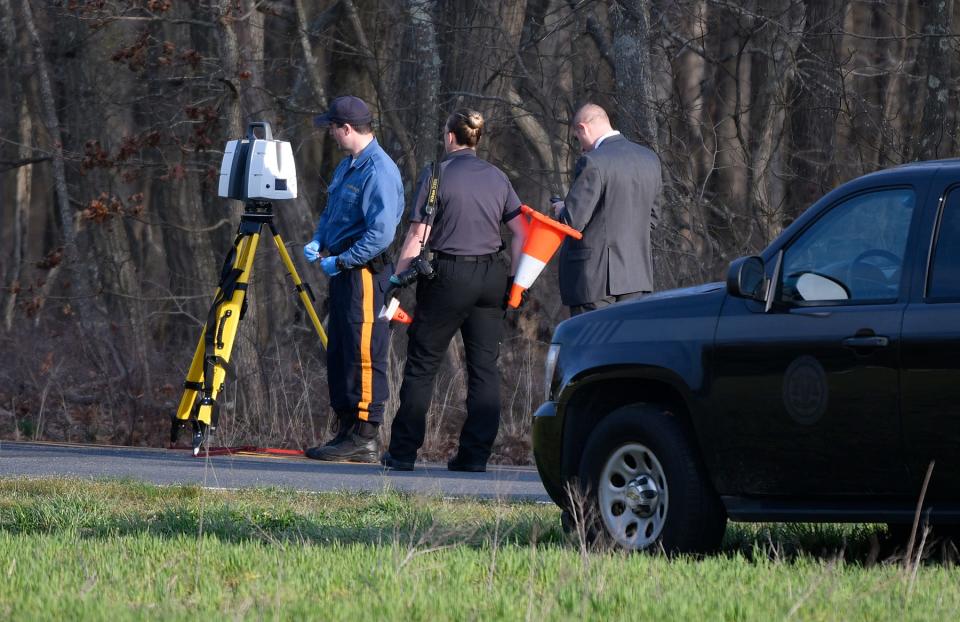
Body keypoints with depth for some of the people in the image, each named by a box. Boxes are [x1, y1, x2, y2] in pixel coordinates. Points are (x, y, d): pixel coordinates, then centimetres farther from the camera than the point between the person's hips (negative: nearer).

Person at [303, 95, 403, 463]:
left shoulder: (379, 171, -16)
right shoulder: (347, 166, 16)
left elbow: (381, 233, -22)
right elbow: (331, 214, 28)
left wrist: (341, 261, -17)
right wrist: (318, 242, 8)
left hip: (366, 271, -10)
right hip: (344, 272, 10)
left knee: (364, 354, -9)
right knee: (338, 355, 11)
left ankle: (365, 438, -9)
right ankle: (348, 430, 16)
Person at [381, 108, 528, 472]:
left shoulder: (438, 174, -5)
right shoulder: (497, 177, 9)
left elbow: (417, 236, -8)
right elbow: (520, 232, 8)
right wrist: (514, 282, 13)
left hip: (449, 277, -4)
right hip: (491, 277, 4)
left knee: (422, 364, 4)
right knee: (484, 366, 6)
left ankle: (403, 452, 6)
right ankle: (476, 453, 3)